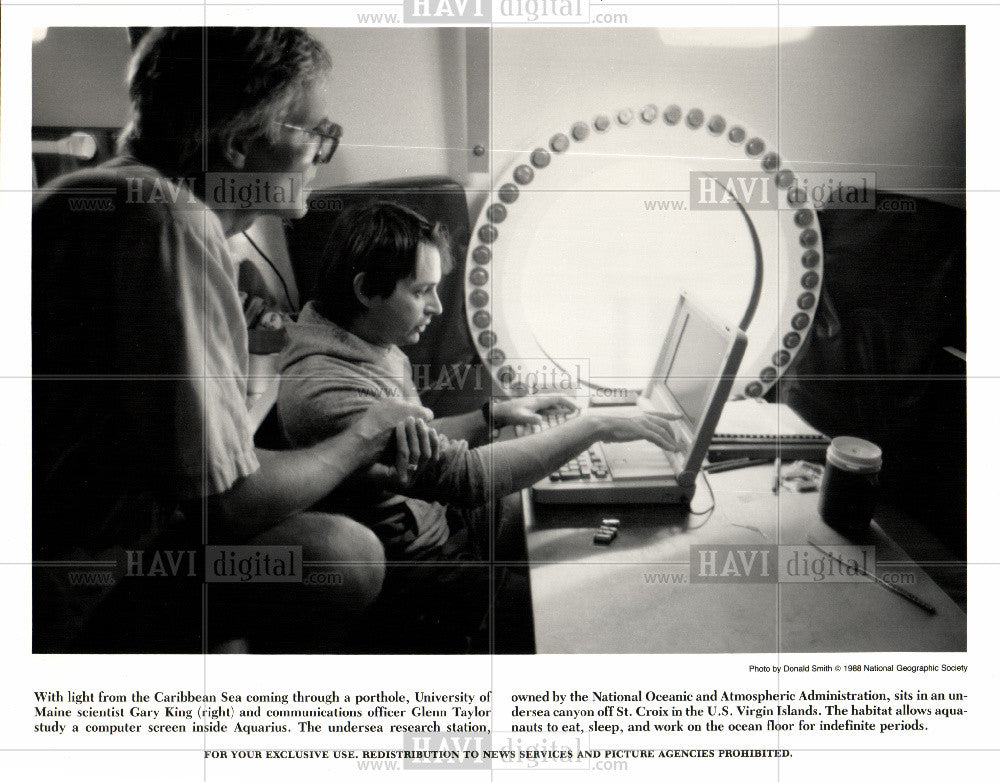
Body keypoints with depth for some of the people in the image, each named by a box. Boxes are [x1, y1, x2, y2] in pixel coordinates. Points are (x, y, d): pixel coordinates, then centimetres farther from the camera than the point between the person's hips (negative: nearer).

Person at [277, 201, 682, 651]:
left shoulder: (376, 346, 3)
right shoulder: (325, 391, -30)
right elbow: (465, 475, -35)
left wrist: (494, 416, 2)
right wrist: (592, 428, -29)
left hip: (438, 523, 9)